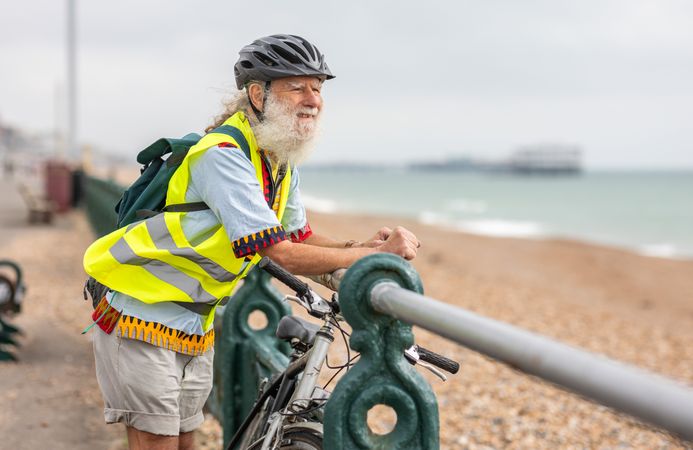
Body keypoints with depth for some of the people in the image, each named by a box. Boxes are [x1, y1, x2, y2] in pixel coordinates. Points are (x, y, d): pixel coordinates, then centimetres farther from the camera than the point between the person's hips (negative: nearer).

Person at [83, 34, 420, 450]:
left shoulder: (281, 163, 3)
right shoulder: (223, 155, -26)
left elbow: (302, 238, 9)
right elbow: (284, 255, -30)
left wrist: (359, 249, -11)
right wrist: (376, 254, -24)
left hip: (196, 328, 9)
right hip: (144, 322, -8)